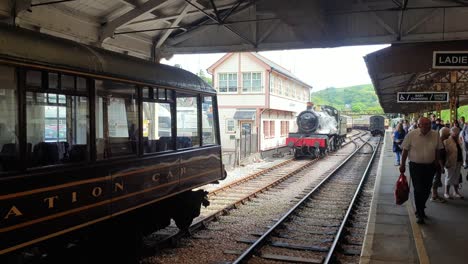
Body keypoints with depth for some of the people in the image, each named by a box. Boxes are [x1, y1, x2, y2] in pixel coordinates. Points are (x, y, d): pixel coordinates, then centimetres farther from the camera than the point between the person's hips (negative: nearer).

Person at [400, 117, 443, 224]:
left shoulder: (435, 135, -5)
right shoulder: (411, 135, -12)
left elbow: (437, 150, 9)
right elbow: (405, 150, -5)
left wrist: (437, 162, 11)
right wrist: (402, 164, -3)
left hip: (430, 166, 4)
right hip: (416, 166, -3)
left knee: (427, 190, 13)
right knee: (418, 190, -6)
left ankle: (421, 209, 34)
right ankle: (420, 214, 5)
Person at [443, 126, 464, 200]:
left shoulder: (458, 141, 9)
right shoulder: (447, 141, -15)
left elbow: (460, 151, 13)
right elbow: (445, 152, -18)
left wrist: (461, 161, 10)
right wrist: (447, 162, -21)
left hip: (458, 162, 7)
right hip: (451, 162, -7)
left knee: (456, 177, 16)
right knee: (449, 177, 4)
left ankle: (456, 192, 28)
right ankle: (446, 193, 16)